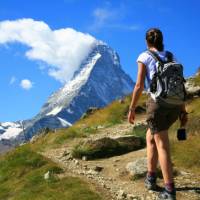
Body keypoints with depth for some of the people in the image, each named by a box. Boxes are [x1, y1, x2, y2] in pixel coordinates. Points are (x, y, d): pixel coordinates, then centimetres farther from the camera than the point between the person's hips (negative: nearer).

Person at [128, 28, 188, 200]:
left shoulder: (144, 57, 1)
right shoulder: (171, 57, 15)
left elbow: (139, 86, -6)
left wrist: (132, 109, 2)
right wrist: (183, 110, 13)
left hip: (157, 103, -5)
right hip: (174, 106, 5)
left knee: (163, 146, -2)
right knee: (150, 137, 24)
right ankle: (151, 178, 24)